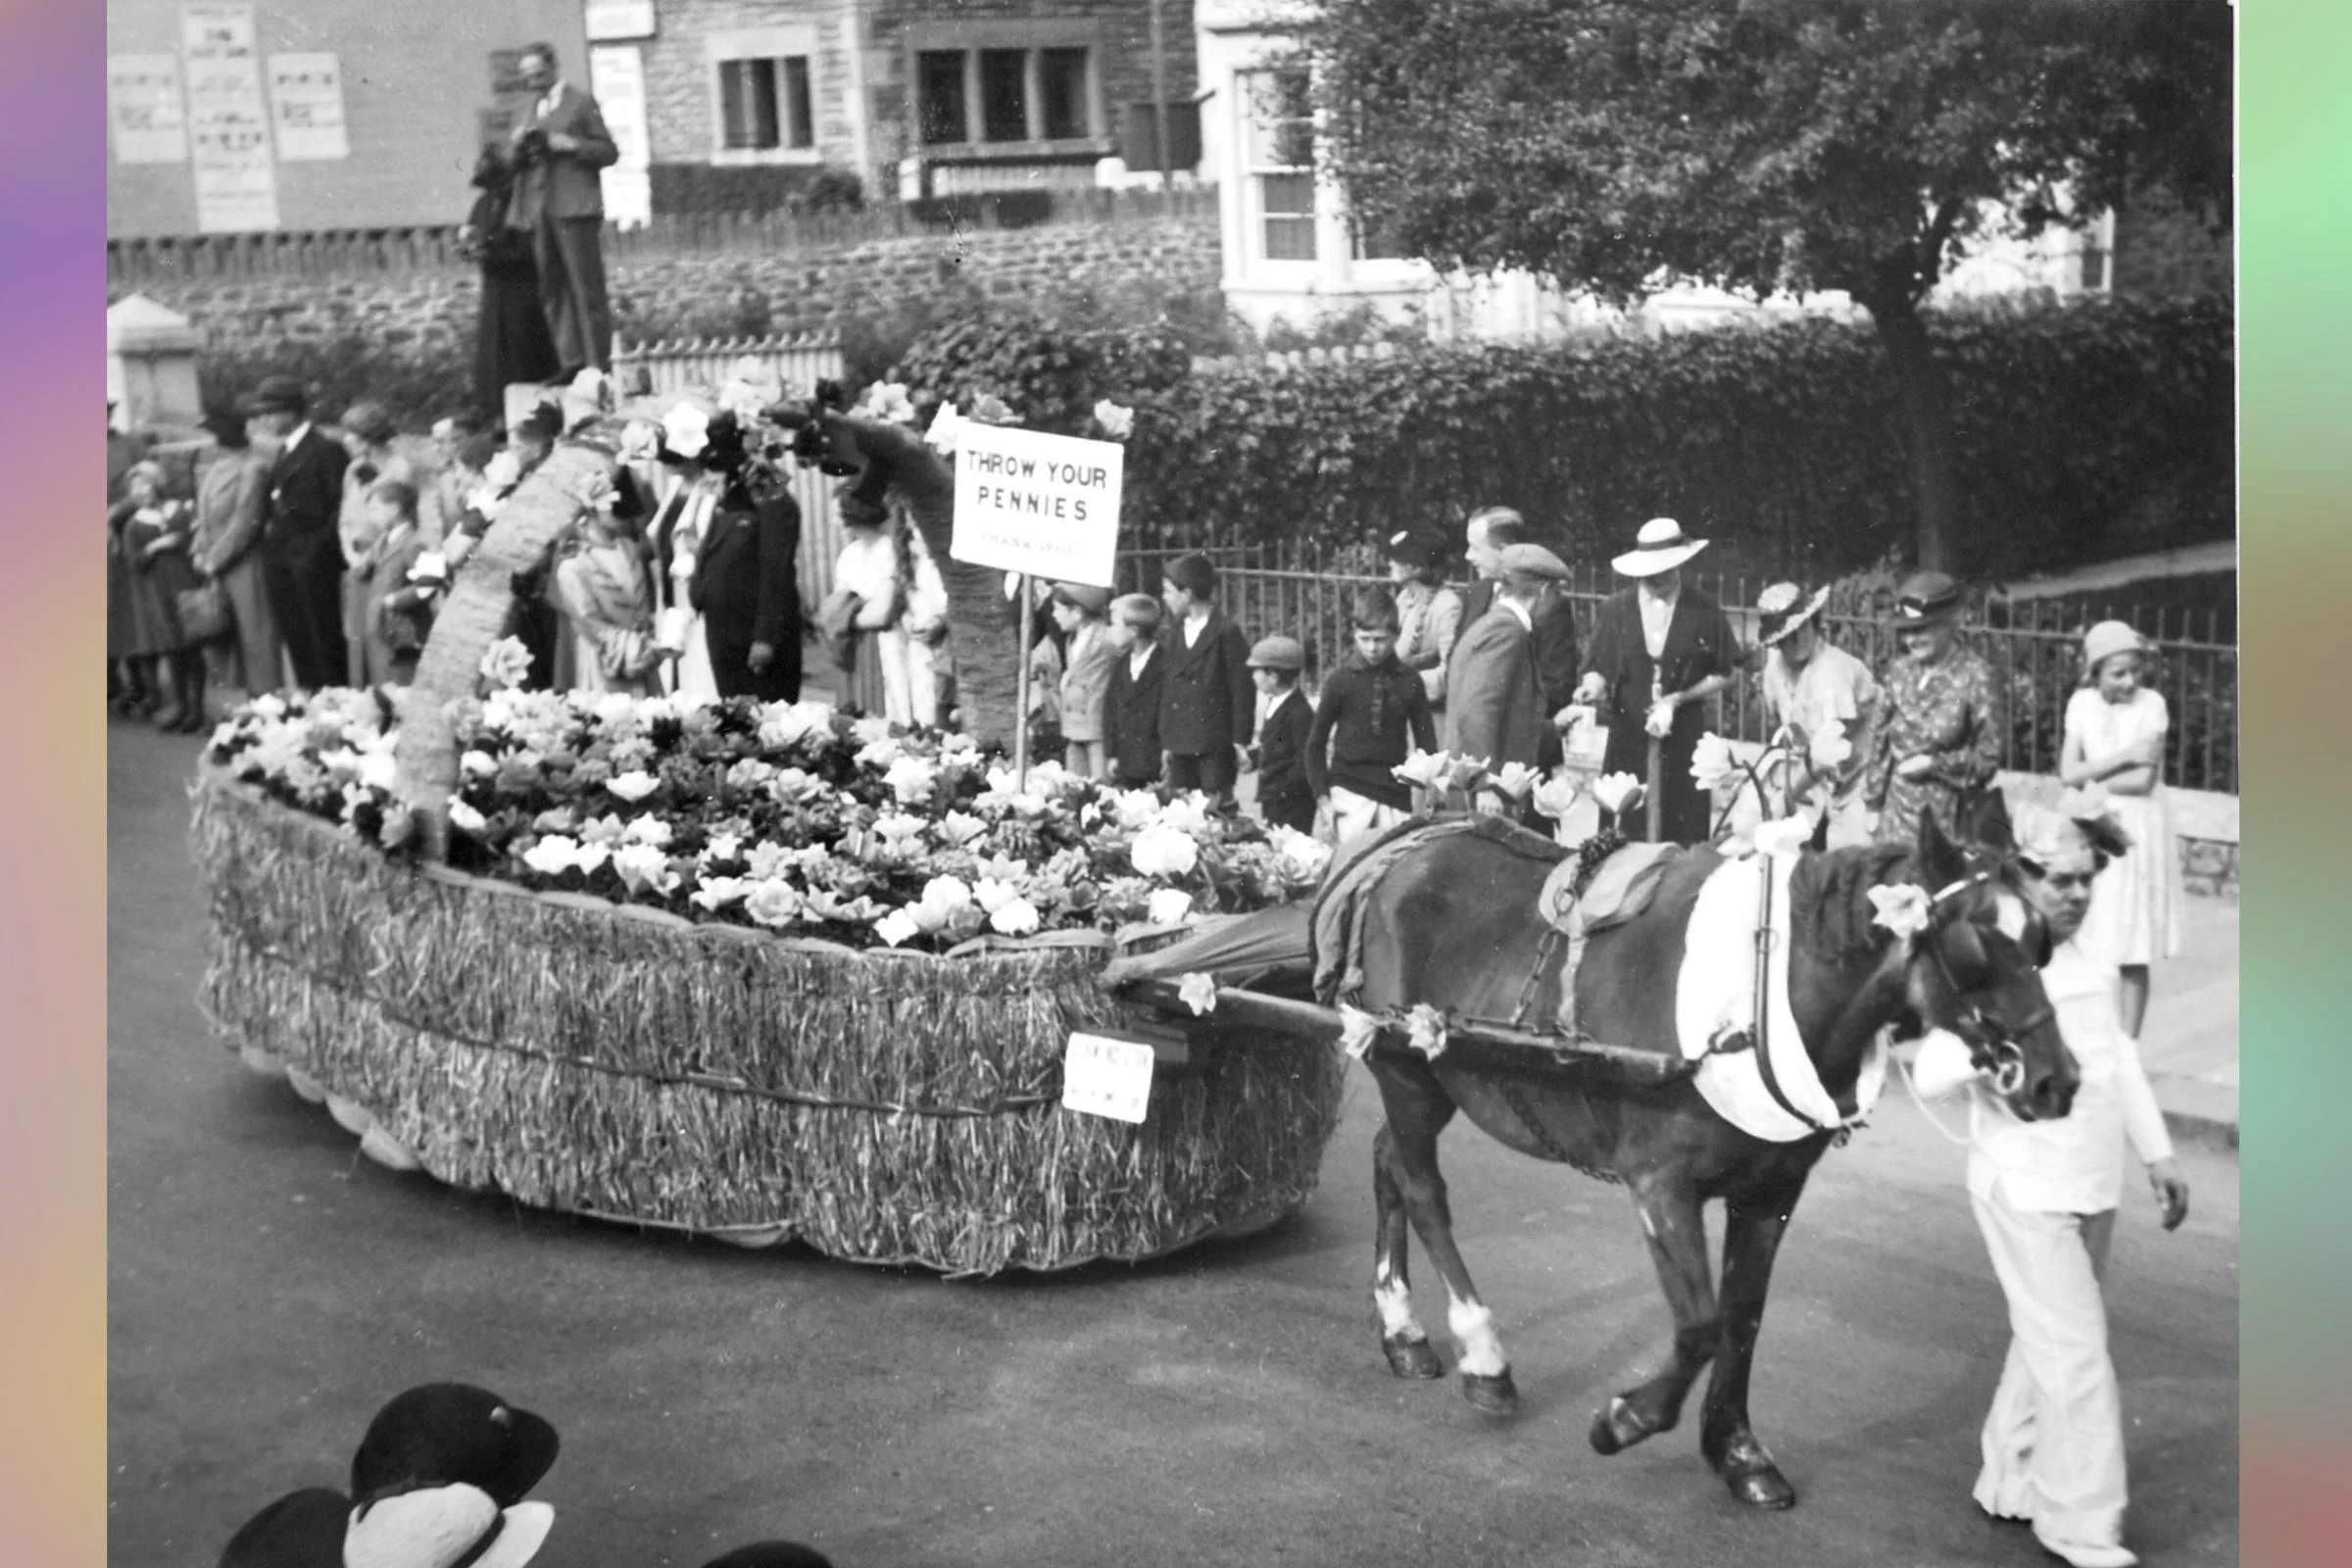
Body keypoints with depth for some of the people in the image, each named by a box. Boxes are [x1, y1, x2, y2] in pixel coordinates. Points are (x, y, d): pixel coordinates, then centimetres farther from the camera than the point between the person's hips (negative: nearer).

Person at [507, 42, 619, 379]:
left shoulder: (581, 103, 3)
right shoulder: (534, 111, 21)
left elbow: (609, 152, -1)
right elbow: (514, 162, 20)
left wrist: (571, 145, -14)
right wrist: (517, 145, -1)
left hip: (574, 208, -7)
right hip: (540, 211, 7)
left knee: (587, 288, -8)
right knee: (553, 291, 4)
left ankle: (598, 362, -7)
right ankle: (570, 362, 6)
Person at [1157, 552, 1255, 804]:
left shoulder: (1226, 633, -8)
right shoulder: (1171, 634, 10)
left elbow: (1242, 690, -7)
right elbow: (1166, 688, 13)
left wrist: (1241, 742, -8)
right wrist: (1166, 741, 10)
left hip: (1215, 745, -6)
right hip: (1180, 745, 6)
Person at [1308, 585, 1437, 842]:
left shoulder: (1409, 682, 3)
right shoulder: (1341, 681, -1)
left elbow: (1426, 742, 8)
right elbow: (1316, 742, 6)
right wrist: (1322, 794, -1)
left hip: (1395, 794, 2)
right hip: (1350, 791, -1)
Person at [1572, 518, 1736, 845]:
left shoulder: (1704, 611, -2)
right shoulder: (1615, 608, 2)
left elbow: (1722, 675, 5)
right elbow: (1597, 668, 6)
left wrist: (1680, 698, -9)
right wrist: (1594, 686, -16)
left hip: (1683, 739, -1)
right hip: (1628, 736, 1)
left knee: (1683, 836, -2)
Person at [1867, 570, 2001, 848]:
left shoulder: (1972, 676, -7)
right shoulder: (1899, 671, 5)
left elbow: (1988, 756, -5)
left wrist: (1935, 764, -14)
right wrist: (1873, 802, 8)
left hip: (1946, 813, -4)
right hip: (1897, 808, 4)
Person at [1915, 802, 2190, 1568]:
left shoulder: (2090, 964, 7)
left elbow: (2121, 1059, 18)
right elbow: (1931, 1073, -22)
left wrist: (2158, 1154, 18)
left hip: (2092, 1188, 8)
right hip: (2026, 1191, -7)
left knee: (2047, 1340, 18)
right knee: (2078, 1354, -5)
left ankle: (2009, 1482, 33)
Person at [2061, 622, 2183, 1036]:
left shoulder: (2151, 704, -6)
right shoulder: (2082, 703, 1)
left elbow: (2144, 780, -13)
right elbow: (2068, 773, -6)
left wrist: (2091, 779, -8)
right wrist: (2124, 756, -13)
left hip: (2136, 833, -2)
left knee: (2132, 958, 2)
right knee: (2086, 952, 0)